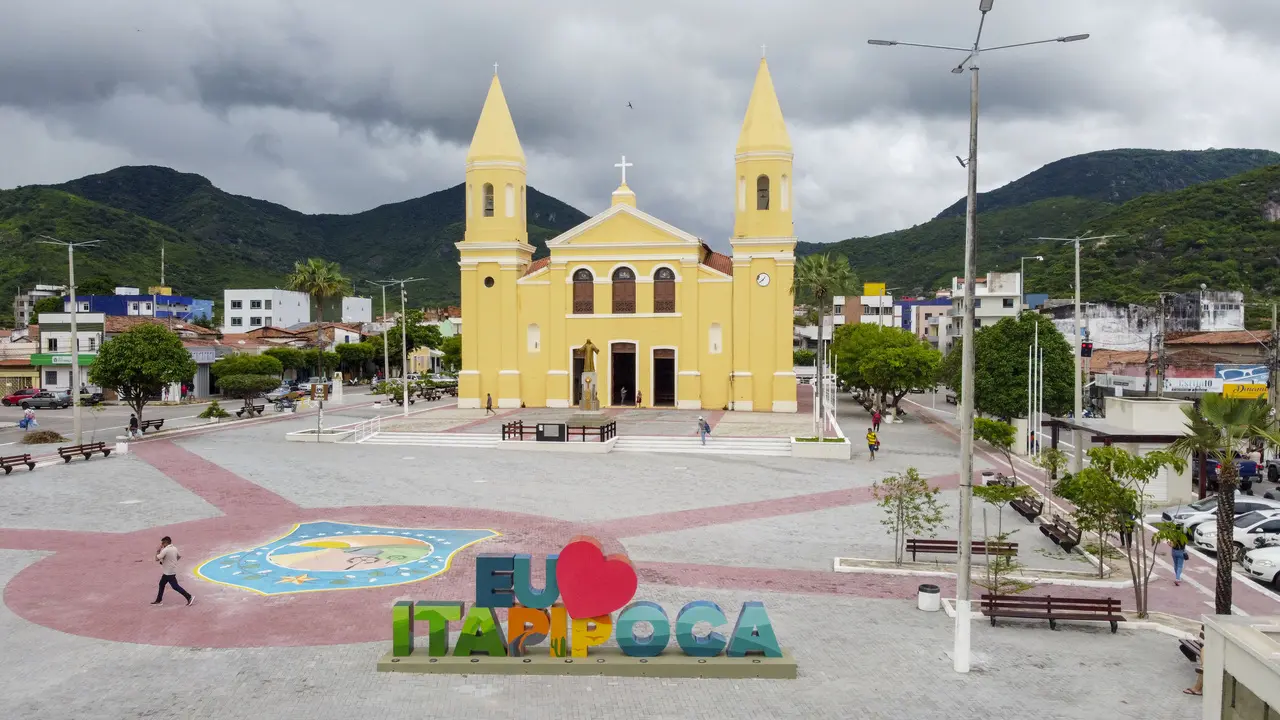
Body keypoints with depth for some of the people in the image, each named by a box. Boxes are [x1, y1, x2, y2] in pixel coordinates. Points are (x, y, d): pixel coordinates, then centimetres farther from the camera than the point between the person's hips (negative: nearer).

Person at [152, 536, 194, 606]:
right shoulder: (174, 548, 5)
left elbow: (157, 559, -20)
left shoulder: (165, 550, -21)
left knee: (175, 586, -6)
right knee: (162, 584, 20)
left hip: (169, 572, -9)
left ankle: (189, 597, -8)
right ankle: (158, 600, 29)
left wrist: (158, 551, -7)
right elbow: (179, 556, 18)